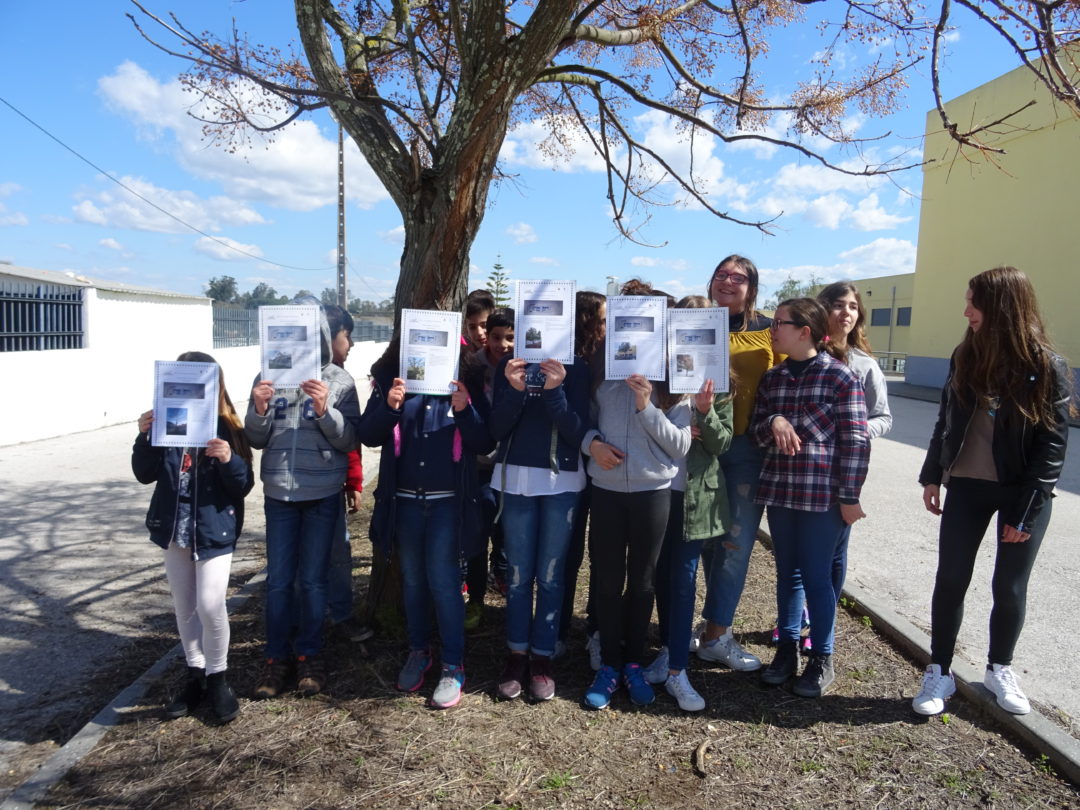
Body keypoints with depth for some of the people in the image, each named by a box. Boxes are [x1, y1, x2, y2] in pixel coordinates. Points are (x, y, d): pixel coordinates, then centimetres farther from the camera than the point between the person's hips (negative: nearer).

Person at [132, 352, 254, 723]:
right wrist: (145, 438, -18)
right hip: (174, 528, 4)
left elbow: (244, 486, -10)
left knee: (210, 605, -10)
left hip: (214, 530, -4)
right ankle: (195, 675, 30)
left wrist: (229, 460, -30)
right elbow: (146, 475, -2)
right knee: (184, 607, 14)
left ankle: (217, 678, 12)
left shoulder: (227, 428, -11)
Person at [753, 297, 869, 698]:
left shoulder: (840, 376, -8)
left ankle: (822, 660, 21)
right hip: (779, 491, 5)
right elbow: (755, 431, 10)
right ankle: (787, 648, 29)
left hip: (822, 495, -5)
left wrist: (850, 496, -11)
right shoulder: (772, 378, 9)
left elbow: (856, 440, -9)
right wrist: (773, 422, -13)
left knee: (817, 576, 5)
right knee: (786, 572, 15)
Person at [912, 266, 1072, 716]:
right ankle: (939, 671, 18)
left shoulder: (1048, 368, -11)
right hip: (966, 486, 3)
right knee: (950, 581, 5)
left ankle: (999, 669, 31)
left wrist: (1025, 513, -14)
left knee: (1009, 588, 9)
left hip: (1023, 492, -3)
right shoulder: (966, 356, 1)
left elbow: (1053, 446, -12)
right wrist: (932, 476, 7)